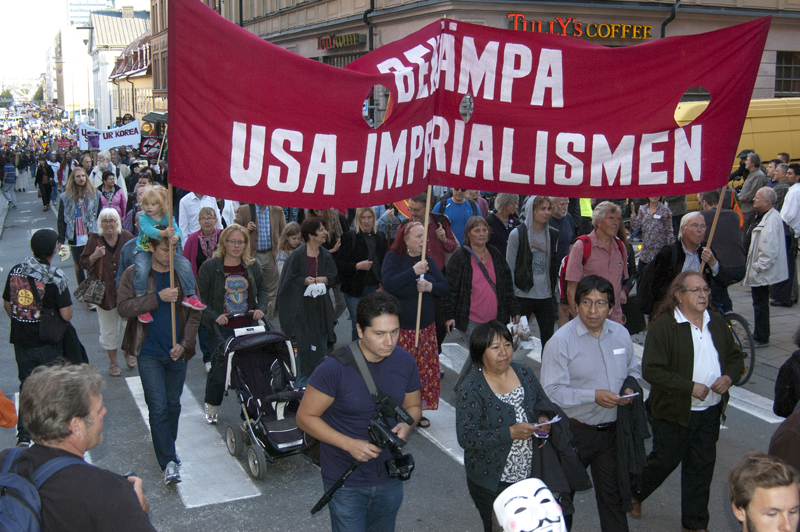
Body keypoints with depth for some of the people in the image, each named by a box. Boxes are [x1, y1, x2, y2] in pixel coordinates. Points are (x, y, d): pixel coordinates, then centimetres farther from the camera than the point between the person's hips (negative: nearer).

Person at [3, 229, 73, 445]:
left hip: (21, 341, 4)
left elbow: (7, 305, 8)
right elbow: (66, 315, -19)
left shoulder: (15, 271, -3)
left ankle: (23, 436, 18)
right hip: (48, 344, -4)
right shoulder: (55, 278, -19)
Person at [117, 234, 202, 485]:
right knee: (158, 407, -7)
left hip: (177, 352, 3)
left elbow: (194, 312, 4)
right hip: (149, 353, -3)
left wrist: (184, 344, -7)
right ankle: (169, 462, -3)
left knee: (173, 404, 14)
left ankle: (167, 450, 34)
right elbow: (123, 307, -14)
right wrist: (158, 297, -22)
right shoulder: (133, 274, -2)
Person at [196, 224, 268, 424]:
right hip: (221, 328, -3)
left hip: (247, 326, 3)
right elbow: (199, 296, -6)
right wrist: (214, 316, -16)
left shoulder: (251, 266, 6)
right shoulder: (210, 266, -7)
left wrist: (261, 308, 2)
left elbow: (262, 288, 19)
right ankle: (211, 406, 19)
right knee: (219, 367, -3)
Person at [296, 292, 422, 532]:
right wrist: (349, 444, -25)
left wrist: (406, 425, -14)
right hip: (347, 483, -5)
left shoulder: (404, 361, -7)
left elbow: (413, 406, 9)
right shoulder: (335, 366, -23)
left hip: (390, 478, 5)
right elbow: (305, 417, -15)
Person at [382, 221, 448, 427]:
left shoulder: (428, 261, 10)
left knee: (425, 370, 7)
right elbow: (389, 283, -22)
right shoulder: (393, 258, -5)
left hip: (426, 327, 5)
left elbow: (445, 288, 7)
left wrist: (430, 286, -13)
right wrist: (414, 271, -23)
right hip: (401, 328, -5)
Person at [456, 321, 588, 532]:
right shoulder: (471, 389, -17)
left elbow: (543, 403, 15)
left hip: (530, 474, 5)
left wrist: (544, 418, -9)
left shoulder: (524, 373, 0)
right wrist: (510, 433, -27)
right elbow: (466, 438, -21)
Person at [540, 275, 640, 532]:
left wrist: (630, 388, -6)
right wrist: (594, 396, -28)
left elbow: (633, 370, 17)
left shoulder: (620, 334, 1)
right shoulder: (561, 340, -17)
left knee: (612, 495, 18)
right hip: (575, 431, -4)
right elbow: (551, 392, -21)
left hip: (612, 430, 5)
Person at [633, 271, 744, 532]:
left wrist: (730, 377, -6)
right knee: (665, 461, 9)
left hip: (711, 412, 6)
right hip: (675, 412, -5)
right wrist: (690, 387, -22)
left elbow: (735, 357, 16)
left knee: (702, 467, 12)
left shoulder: (717, 323, 6)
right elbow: (651, 370, -20)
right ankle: (633, 494, 37)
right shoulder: (663, 326, -15)